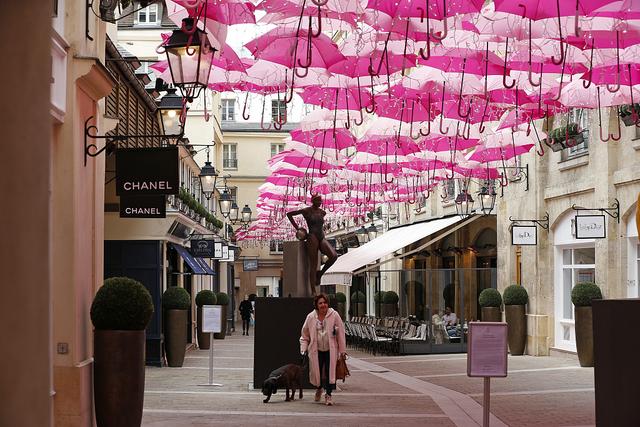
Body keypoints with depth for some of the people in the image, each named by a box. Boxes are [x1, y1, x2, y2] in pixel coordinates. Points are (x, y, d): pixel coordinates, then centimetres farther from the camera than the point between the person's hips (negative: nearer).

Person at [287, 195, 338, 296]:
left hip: (322, 238, 5)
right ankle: (313, 291, -6)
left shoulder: (322, 213, 14)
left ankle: (320, 273, 0)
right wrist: (297, 228, 5)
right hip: (312, 238, -5)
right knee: (313, 265, -8)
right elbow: (289, 214, 7)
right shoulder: (306, 211, 0)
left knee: (334, 256, -21)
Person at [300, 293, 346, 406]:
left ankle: (328, 395, 9)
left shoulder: (334, 315, -1)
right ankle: (319, 388, 38)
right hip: (316, 350, 1)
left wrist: (342, 350, -3)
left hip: (331, 350, -1)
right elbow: (304, 335, 12)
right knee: (317, 372, 6)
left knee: (330, 373, -6)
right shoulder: (311, 317, 4)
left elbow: (341, 333, 0)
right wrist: (303, 349, 3)